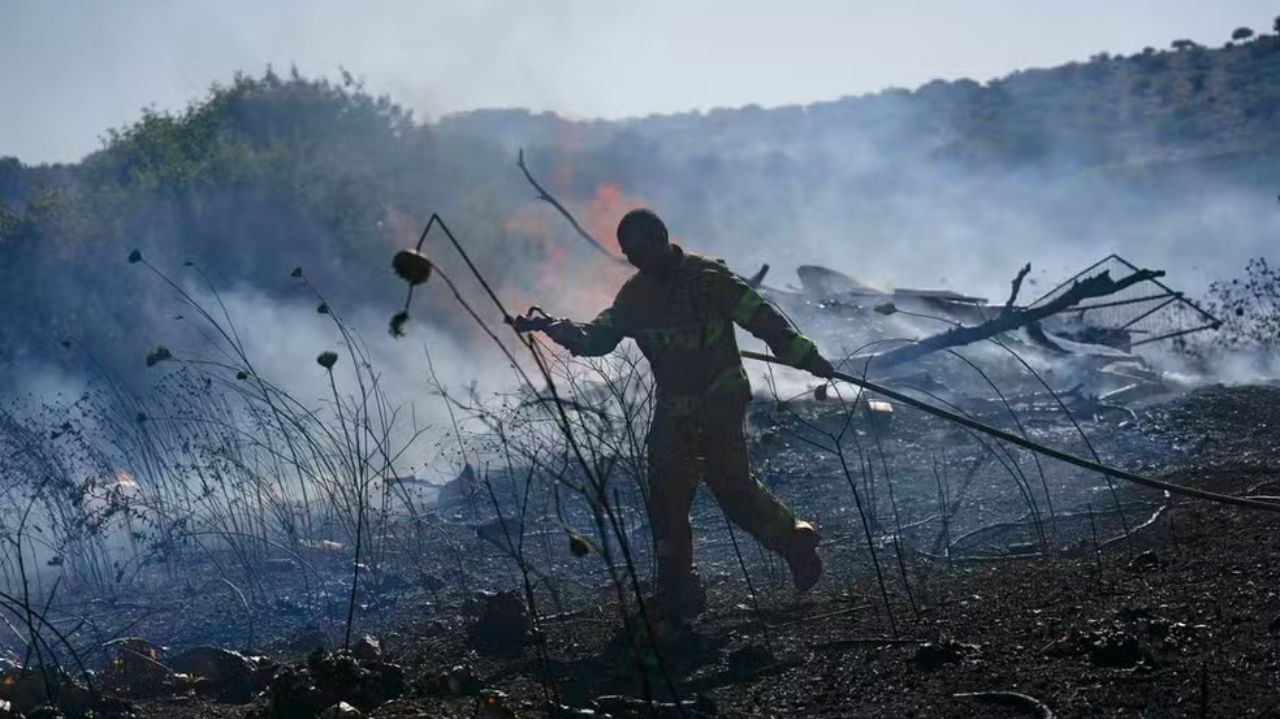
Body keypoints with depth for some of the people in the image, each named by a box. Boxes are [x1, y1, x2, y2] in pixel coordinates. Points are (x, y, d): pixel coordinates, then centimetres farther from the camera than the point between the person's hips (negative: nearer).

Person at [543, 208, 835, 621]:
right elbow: (601, 335, 8)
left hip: (720, 400, -6)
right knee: (666, 496, 1)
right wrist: (569, 333, -14)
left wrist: (806, 357, -18)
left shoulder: (707, 277, -12)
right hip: (673, 408, 6)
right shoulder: (636, 293, 7)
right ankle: (678, 592, 10)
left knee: (731, 485, -13)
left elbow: (760, 317, -13)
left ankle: (795, 542, 10)